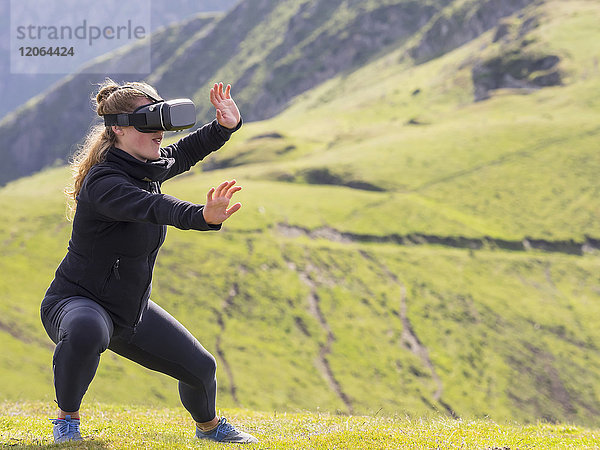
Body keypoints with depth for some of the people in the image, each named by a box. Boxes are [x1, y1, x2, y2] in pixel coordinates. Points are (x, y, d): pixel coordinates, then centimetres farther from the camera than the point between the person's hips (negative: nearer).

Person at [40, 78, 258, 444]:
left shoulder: (151, 167, -2)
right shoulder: (103, 183, -28)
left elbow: (187, 152, 19)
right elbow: (152, 207, -49)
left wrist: (226, 126, 0)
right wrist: (202, 217, -67)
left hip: (132, 309, 8)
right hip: (77, 301, -8)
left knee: (201, 367, 8)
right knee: (87, 331, -43)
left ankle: (208, 425, 43)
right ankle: (67, 418, -18)